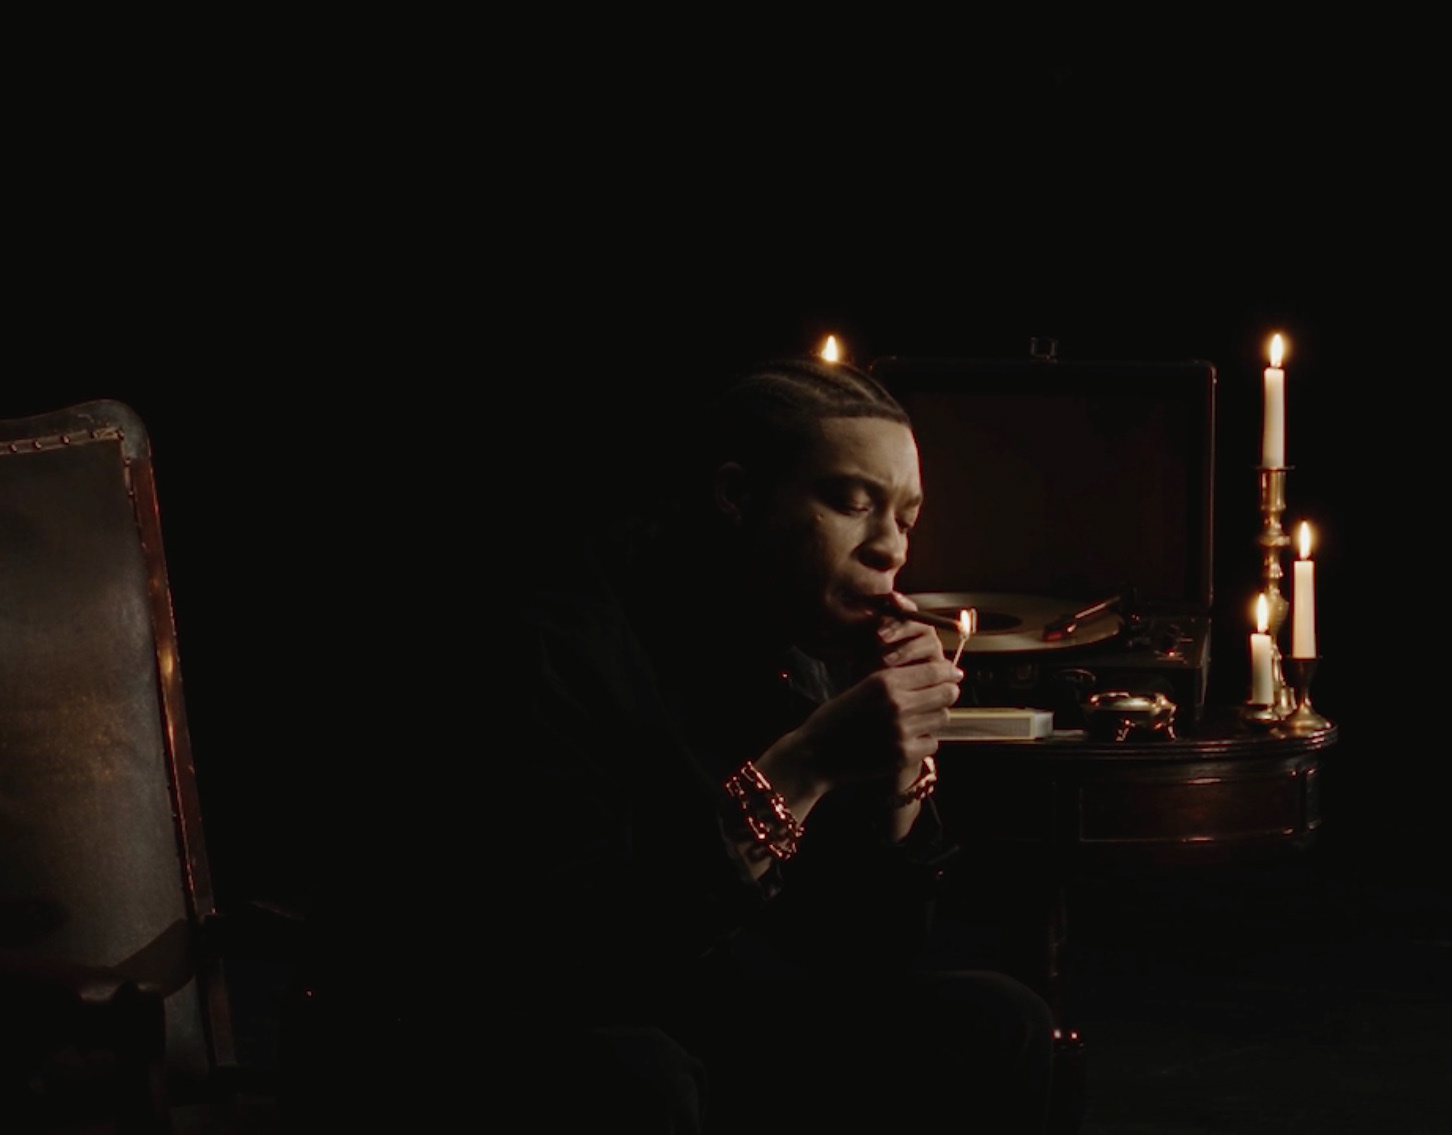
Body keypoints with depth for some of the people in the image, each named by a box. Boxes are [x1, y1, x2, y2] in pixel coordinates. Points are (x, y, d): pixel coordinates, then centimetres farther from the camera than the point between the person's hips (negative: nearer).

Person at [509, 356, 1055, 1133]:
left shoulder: (821, 656, 1)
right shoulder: (572, 634, -19)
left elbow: (872, 950, 3)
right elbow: (569, 951, -29)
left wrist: (900, 765, -13)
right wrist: (807, 763, -29)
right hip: (556, 1044, -7)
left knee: (993, 1025, -5)